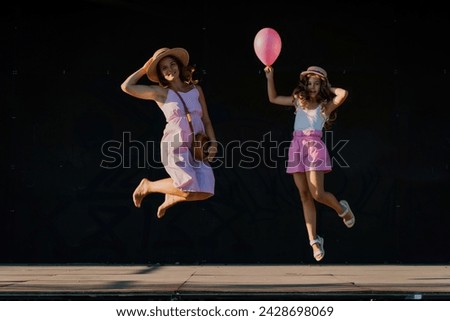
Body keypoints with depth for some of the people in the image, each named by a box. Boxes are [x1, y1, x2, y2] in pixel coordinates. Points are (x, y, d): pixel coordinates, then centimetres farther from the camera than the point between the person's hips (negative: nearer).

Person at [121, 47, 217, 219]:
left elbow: (206, 120, 16)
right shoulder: (161, 93, 0)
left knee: (205, 192, -13)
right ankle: (147, 186, 9)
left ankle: (171, 197, 21)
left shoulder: (196, 89, 14)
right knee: (188, 191, -20)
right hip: (174, 146, -5)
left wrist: (213, 143, 1)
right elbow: (126, 87, -9)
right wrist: (144, 69, 2)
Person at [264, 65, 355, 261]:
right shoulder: (299, 101, 16)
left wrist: (328, 89, 3)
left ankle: (342, 209, 20)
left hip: (314, 147, -4)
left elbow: (343, 94, -15)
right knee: (305, 196, 2)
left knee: (317, 194, -13)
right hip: (297, 147, 4)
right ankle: (314, 240, 4)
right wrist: (270, 78, 15)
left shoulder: (325, 105, 4)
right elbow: (273, 98, 24)